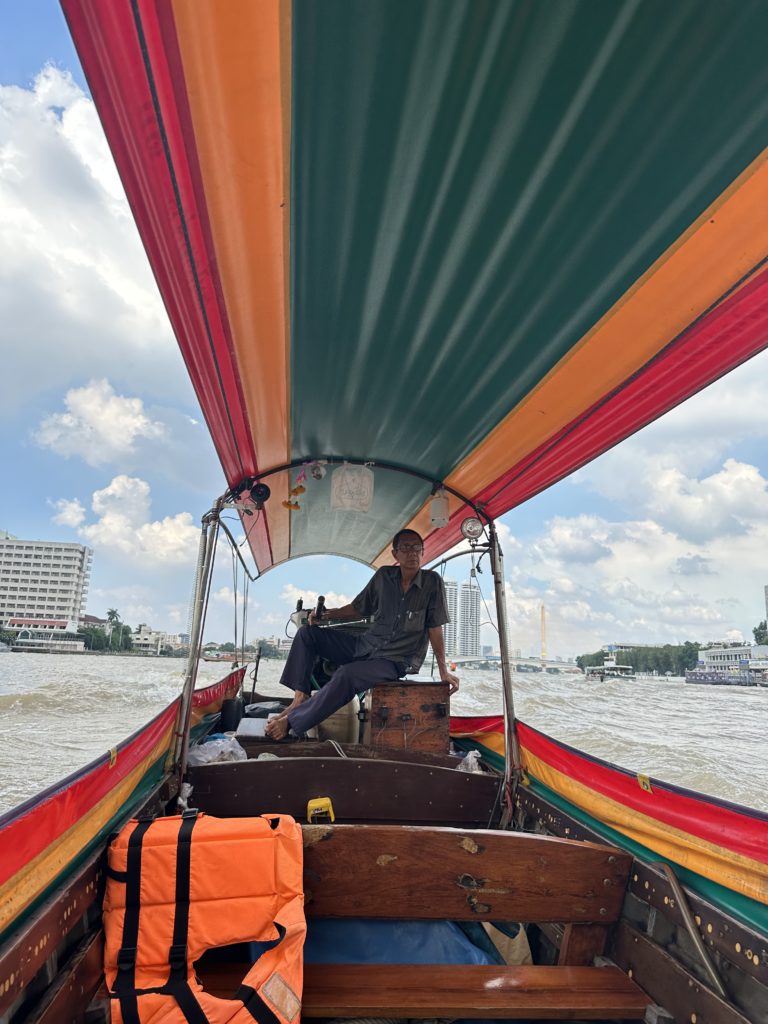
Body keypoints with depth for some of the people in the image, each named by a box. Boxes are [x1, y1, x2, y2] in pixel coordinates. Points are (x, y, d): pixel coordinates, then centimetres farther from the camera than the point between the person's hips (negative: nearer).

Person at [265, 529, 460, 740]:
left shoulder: (432, 582, -10)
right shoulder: (384, 575, 2)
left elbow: (435, 629, -8)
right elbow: (358, 608, 11)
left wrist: (443, 671, -9)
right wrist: (327, 614, -4)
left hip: (396, 661, -6)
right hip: (365, 646, 6)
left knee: (347, 674, -34)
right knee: (307, 632, -2)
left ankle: (291, 721, -19)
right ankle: (299, 698, -6)